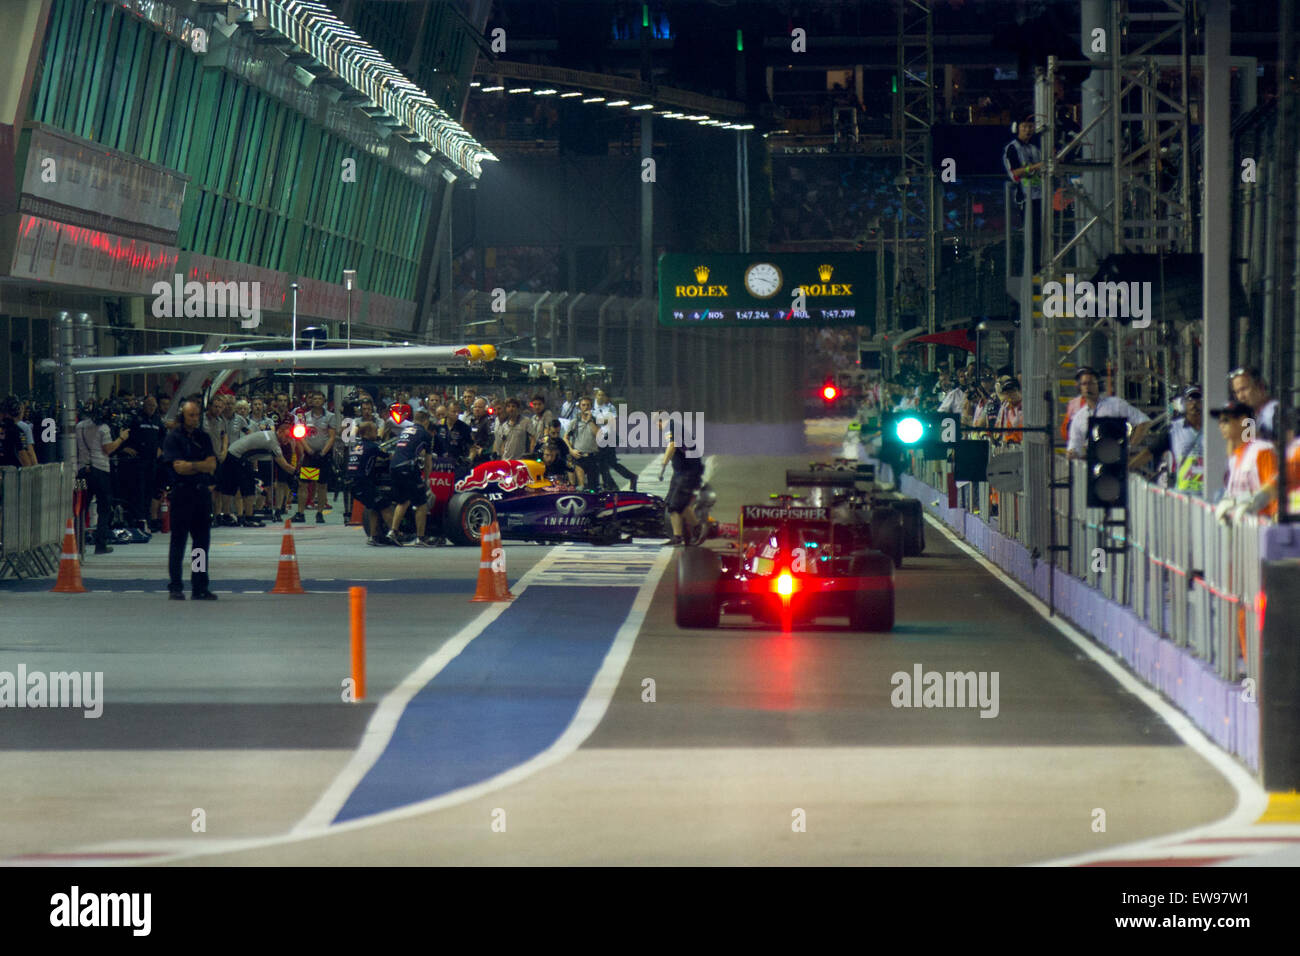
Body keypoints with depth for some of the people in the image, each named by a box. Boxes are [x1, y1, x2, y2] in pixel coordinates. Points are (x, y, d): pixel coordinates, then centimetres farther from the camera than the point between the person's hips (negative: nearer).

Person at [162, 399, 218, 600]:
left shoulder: (203, 437, 13)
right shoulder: (173, 437, -2)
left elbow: (212, 466, 3)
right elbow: (179, 467, -12)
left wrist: (190, 465, -9)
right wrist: (201, 466, -6)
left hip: (203, 493, 5)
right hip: (182, 493, -5)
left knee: (202, 541, 6)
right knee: (178, 542, -3)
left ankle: (200, 587, 11)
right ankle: (175, 587, 0)